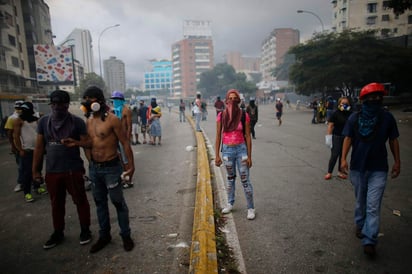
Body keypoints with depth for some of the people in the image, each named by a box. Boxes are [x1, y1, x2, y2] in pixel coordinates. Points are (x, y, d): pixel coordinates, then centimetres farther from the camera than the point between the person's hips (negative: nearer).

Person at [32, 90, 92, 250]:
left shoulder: (77, 121, -6)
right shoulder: (43, 121, 4)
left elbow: (87, 142, -5)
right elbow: (39, 147, 7)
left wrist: (76, 142, -26)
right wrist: (35, 169, 7)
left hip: (73, 170, -3)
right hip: (52, 171, 4)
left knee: (80, 201, 7)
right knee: (56, 204, 16)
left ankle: (85, 230, 23)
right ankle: (58, 233, 32)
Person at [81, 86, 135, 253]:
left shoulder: (112, 119, -15)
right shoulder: (88, 120, 5)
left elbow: (125, 143, -11)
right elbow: (87, 143, 16)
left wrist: (131, 165, -10)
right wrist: (91, 163, 14)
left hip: (111, 167, -6)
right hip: (94, 168, 7)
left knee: (118, 202, 6)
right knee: (99, 202, 16)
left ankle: (126, 236, 23)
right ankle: (104, 235, 33)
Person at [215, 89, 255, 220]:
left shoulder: (244, 115, -8)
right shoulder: (221, 116, -4)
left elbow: (247, 136, -4)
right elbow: (218, 136, 1)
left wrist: (249, 156, -4)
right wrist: (217, 155, 0)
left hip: (241, 149, -2)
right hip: (227, 150, 2)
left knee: (245, 180, 1)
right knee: (230, 178, 18)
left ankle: (251, 208, 16)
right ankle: (230, 203, 35)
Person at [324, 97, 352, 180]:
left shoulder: (350, 114, 5)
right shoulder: (335, 114, -9)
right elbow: (330, 126, -11)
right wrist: (328, 137, -15)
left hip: (346, 137, 5)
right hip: (336, 137, -4)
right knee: (334, 155, -4)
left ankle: (340, 171, 25)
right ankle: (329, 172, 6)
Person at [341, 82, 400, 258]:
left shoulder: (387, 117, -3)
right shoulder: (354, 118, -2)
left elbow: (393, 140, 4)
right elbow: (348, 138, -3)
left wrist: (397, 162, 5)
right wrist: (343, 158, -13)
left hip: (378, 168, -1)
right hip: (358, 166, 1)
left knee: (373, 206, -7)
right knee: (360, 201, 18)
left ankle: (369, 241, -3)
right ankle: (360, 225, 41)